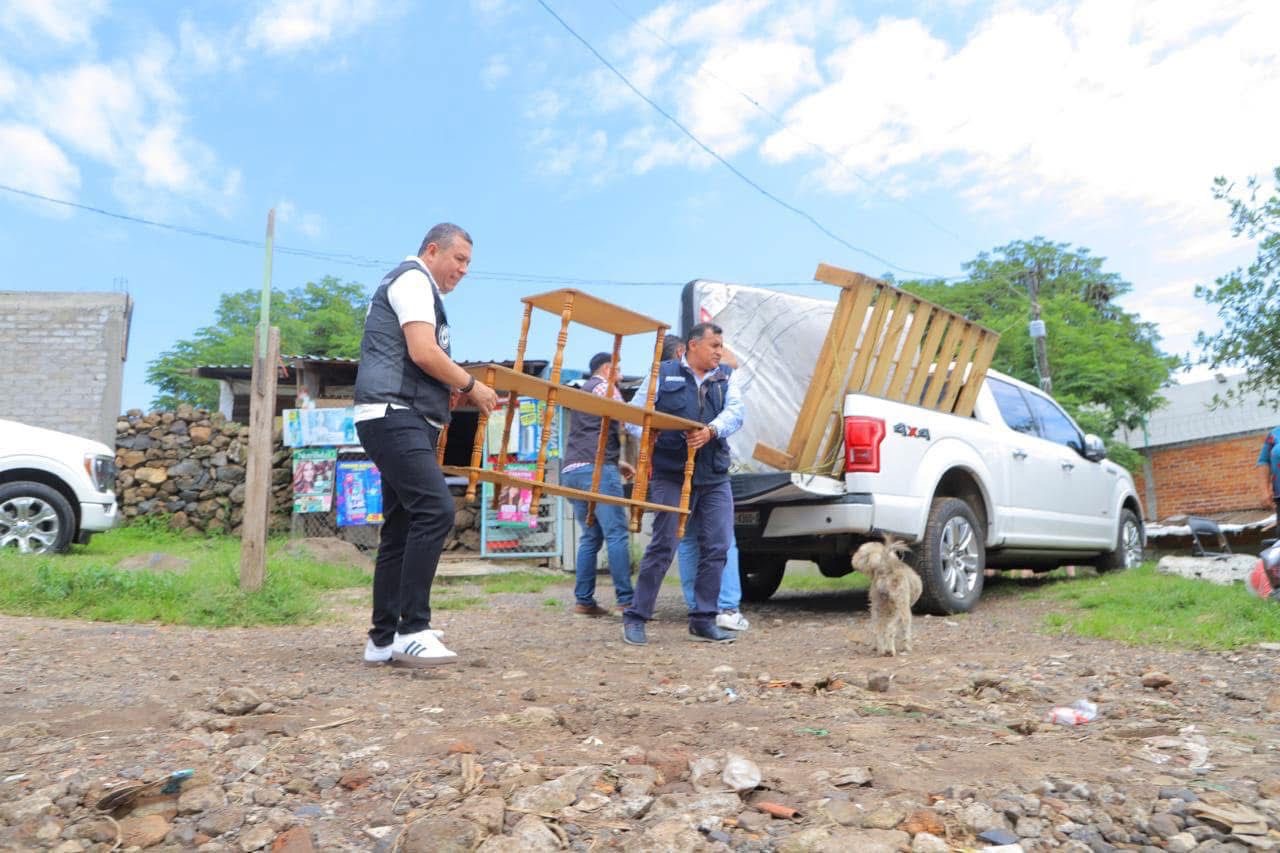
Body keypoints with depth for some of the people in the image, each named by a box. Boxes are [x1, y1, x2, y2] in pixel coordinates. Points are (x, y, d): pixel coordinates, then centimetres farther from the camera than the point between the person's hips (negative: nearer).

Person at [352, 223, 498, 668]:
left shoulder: (420, 289, 29)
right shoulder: (413, 279, -2)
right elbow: (423, 353, -15)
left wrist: (450, 392, 17)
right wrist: (470, 386, -4)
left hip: (406, 421, 11)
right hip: (394, 418, -11)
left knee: (402, 528, 7)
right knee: (435, 510, -22)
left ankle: (384, 639, 11)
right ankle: (412, 630, -20)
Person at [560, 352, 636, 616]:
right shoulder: (604, 387, 4)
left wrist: (617, 463, 27)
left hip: (571, 471, 9)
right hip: (597, 468, -9)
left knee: (591, 536, 9)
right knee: (616, 534, -10)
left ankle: (583, 601, 5)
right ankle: (626, 600, -14)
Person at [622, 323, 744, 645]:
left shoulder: (725, 380, 13)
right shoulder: (664, 374, 4)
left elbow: (735, 412, -5)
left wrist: (711, 431, -24)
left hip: (715, 477, 4)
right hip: (671, 476, -4)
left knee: (717, 547, 3)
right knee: (663, 546, -5)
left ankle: (703, 620, 16)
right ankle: (635, 617, 7)